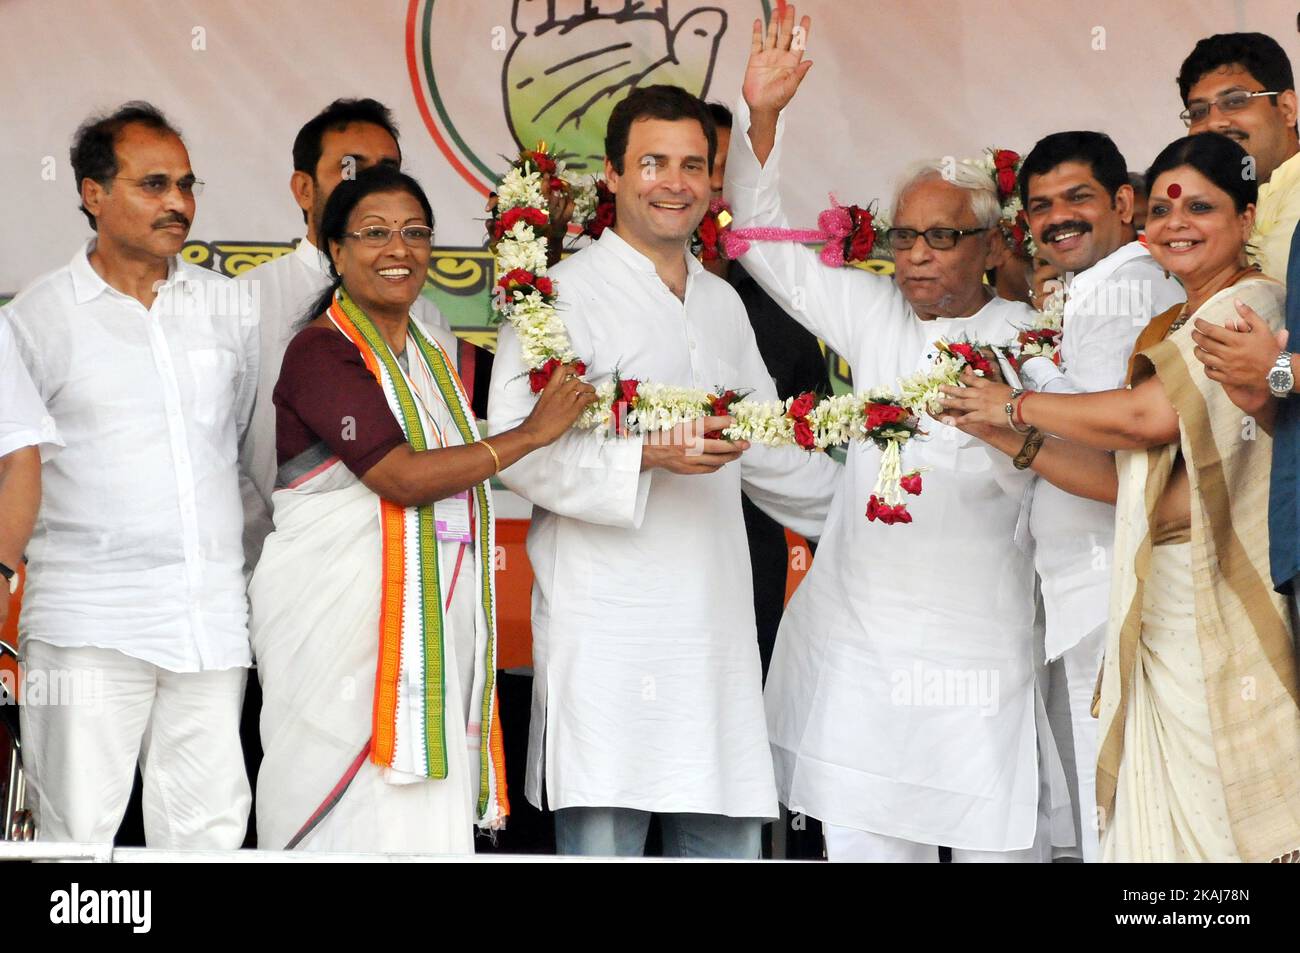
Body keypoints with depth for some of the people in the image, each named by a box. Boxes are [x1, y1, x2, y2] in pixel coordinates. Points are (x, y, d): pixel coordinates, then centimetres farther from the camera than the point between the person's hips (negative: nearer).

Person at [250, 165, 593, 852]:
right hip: (341, 612, -7)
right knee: (360, 815, -8)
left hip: (432, 621, 7)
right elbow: (403, 477, -18)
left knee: (430, 813, 3)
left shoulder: (435, 351, 18)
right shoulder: (321, 350, -9)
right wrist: (533, 433, -12)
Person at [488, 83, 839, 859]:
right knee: (604, 835, -9)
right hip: (606, 633, -6)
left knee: (727, 838, 5)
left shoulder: (724, 304, 21)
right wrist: (647, 456, -23)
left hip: (717, 621, 7)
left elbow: (769, 450, 32)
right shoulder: (563, 293, -2)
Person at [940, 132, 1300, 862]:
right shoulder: (1172, 329, 19)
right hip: (1162, 617, 8)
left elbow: (1153, 416, -19)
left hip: (1221, 607, -8)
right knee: (1167, 821, 6)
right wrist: (1010, 440, 8)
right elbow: (1126, 479, 16)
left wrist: (1018, 406, -6)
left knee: (1222, 818, -5)